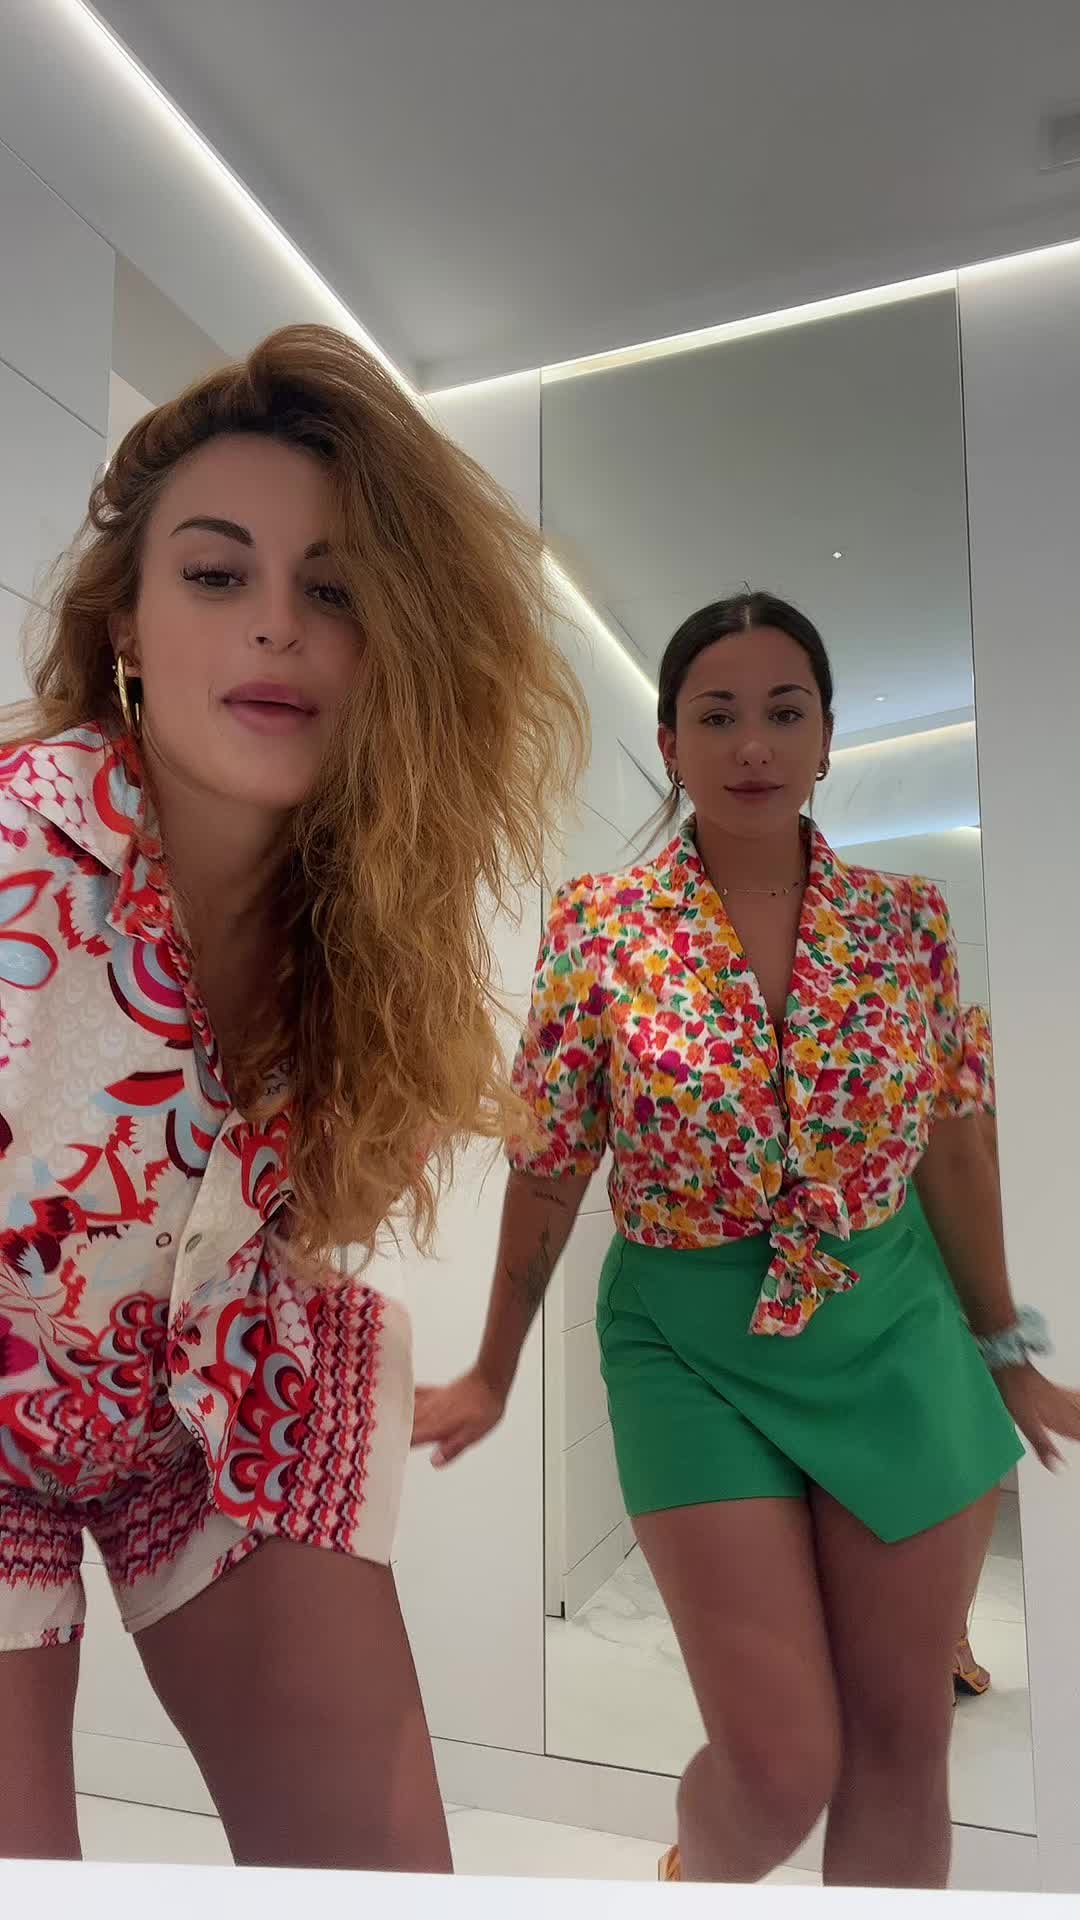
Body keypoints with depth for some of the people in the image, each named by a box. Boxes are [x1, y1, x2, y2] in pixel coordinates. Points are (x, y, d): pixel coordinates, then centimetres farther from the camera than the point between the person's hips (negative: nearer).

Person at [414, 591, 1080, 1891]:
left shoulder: (907, 917, -2)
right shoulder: (598, 926, -9)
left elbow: (955, 1148, 6)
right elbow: (548, 1170, -3)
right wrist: (493, 1373, 5)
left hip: (898, 1340, 3)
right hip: (691, 1350, -3)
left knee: (904, 1734, 12)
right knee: (784, 1762, 1)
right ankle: (696, 1873, 39)